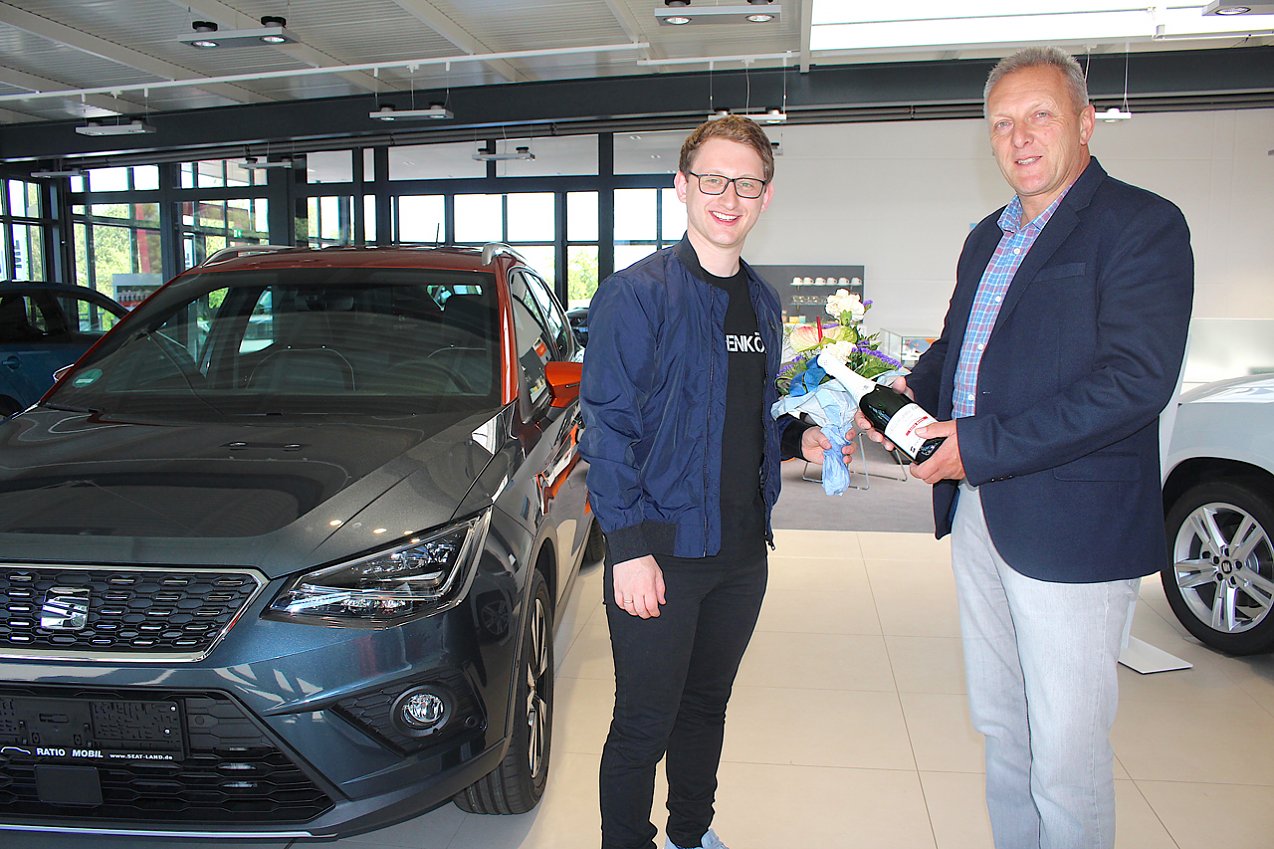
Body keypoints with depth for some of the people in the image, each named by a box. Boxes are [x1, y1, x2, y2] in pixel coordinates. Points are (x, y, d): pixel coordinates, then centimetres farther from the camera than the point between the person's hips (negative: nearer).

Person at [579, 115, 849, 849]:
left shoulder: (763, 302, 11)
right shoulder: (636, 294, -11)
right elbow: (609, 425, -14)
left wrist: (800, 440, 2)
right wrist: (630, 546, -19)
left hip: (742, 547, 7)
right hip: (662, 547, -6)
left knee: (706, 706, 21)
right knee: (644, 725, 5)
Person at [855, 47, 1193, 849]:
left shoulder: (1141, 225, -10)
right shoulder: (988, 237, 14)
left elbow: (1138, 378, -21)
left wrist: (984, 446, -22)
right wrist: (912, 393, 2)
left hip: (1072, 529, -7)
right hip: (980, 512, 8)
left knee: (1066, 753, 4)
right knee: (999, 728, 20)